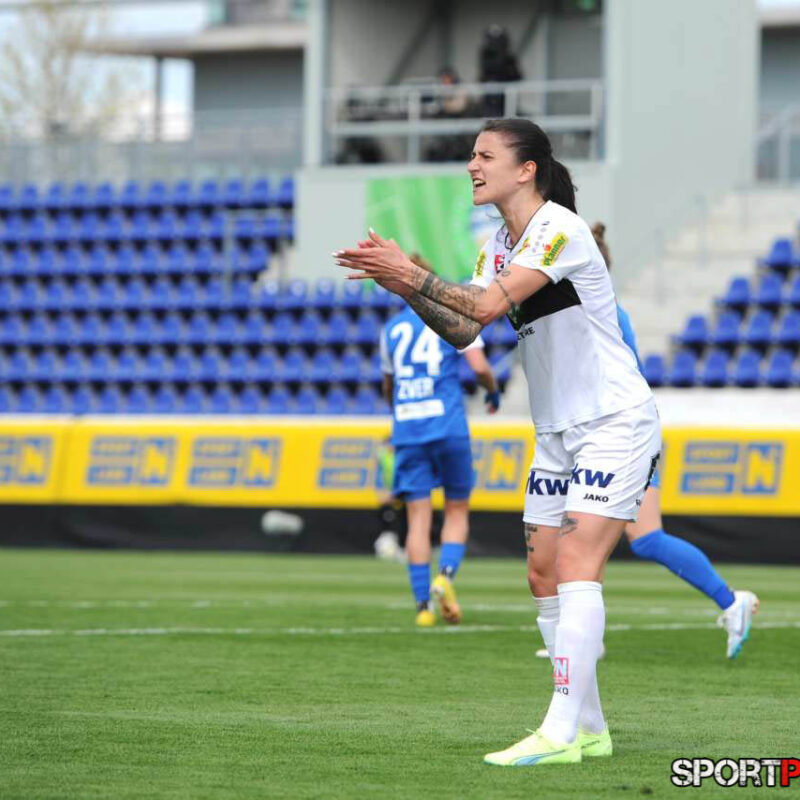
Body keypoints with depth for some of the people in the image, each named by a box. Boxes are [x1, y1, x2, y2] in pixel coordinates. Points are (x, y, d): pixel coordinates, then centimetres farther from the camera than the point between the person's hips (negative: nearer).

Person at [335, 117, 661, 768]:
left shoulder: (557, 227, -18)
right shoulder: (499, 245, 11)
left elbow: (489, 304, -29)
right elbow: (464, 330, 6)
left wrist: (414, 276, -26)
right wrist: (405, 288, -7)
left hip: (616, 422, -9)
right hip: (558, 432, 9)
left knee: (576, 566, -17)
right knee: (545, 576, 5)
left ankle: (561, 733, -22)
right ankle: (589, 728, 11)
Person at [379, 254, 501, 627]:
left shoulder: (391, 329, 14)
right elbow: (480, 366, -6)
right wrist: (493, 392, 16)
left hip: (407, 432, 2)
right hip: (448, 427, -2)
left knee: (418, 517, 1)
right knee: (457, 510, 9)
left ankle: (423, 605, -7)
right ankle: (446, 576, -16)